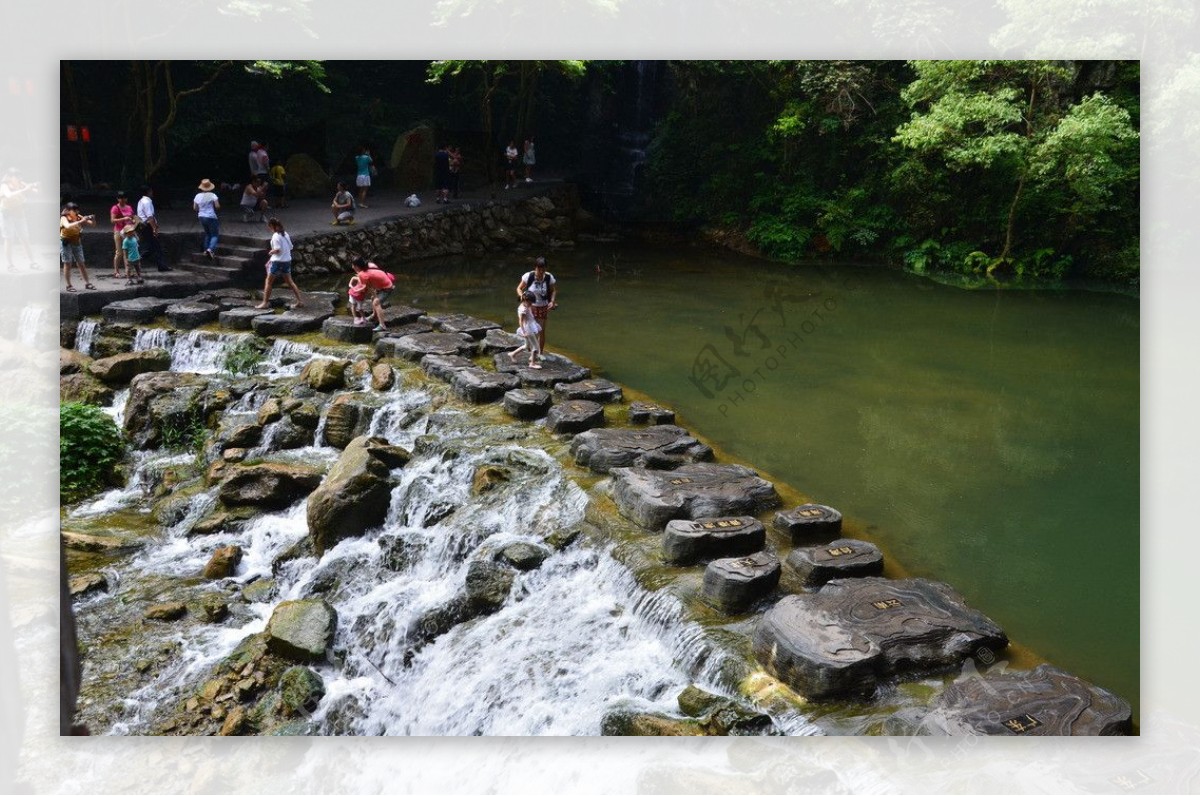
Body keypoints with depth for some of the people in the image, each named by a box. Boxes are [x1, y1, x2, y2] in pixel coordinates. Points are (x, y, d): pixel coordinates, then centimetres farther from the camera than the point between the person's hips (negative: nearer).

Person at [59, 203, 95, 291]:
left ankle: (87, 283, 12)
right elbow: (68, 226, -36)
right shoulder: (64, 218, -13)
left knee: (81, 263, 7)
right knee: (67, 264, -1)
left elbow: (91, 224, 1)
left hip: (77, 242, 4)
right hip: (66, 243, -4)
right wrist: (80, 221, -41)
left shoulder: (78, 217, -1)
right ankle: (69, 285, 2)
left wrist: (92, 219, -22)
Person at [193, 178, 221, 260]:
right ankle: (210, 249, -23)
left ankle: (206, 250, 18)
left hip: (201, 217, 5)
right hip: (211, 217, -5)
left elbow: (195, 208, 6)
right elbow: (217, 206, -15)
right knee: (215, 235, 0)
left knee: (207, 233, 22)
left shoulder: (198, 196, 1)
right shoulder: (213, 195, -12)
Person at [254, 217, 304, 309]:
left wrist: (271, 252, 0)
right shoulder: (285, 234, 8)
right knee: (289, 281, 16)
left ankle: (265, 303, 6)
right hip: (287, 260, 8)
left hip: (278, 261, -7)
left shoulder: (275, 236, -16)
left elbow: (277, 250, -23)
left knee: (268, 281, 4)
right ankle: (300, 300, 12)